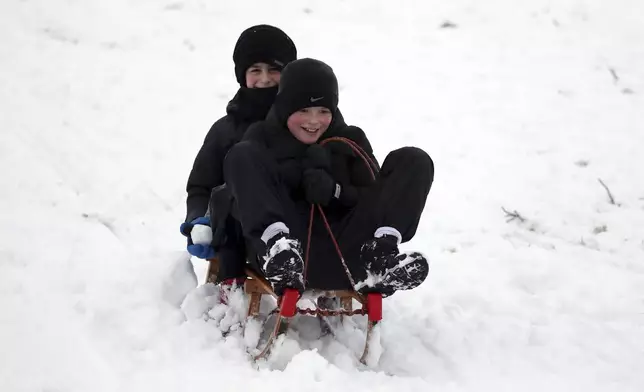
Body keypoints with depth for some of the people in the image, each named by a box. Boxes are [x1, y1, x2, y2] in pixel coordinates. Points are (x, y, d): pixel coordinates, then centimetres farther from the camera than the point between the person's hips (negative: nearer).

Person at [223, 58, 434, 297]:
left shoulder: (350, 141, 21)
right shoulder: (262, 139, 16)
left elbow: (376, 198, 11)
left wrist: (335, 192, -9)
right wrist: (295, 172, -8)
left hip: (345, 255, 2)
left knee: (414, 161, -3)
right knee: (242, 156, -15)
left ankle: (379, 255, -29)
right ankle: (277, 247, -40)